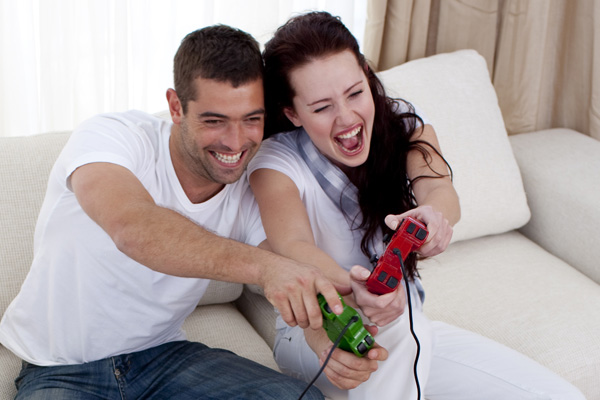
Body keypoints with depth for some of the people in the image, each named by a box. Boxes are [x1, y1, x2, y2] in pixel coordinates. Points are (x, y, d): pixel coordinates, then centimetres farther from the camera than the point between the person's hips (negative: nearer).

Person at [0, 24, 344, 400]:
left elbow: (293, 286, -15)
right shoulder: (111, 136, -20)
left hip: (162, 355, 4)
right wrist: (262, 264, -54)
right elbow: (133, 229, -41)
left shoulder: (251, 196, -6)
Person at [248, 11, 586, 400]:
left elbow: (438, 187, -24)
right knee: (398, 323, -40)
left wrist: (434, 214, -50)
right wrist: (352, 286, -57)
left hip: (409, 337, 4)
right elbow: (293, 247, -34)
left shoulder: (405, 125, -4)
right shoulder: (276, 163, -16)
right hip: (312, 336, -4)